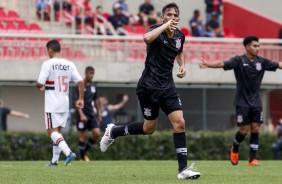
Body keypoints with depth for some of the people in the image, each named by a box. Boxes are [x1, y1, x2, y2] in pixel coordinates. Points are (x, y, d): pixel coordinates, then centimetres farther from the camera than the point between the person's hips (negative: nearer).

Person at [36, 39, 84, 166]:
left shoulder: (48, 64, -12)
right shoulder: (69, 64, 5)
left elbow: (40, 83, -15)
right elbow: (80, 82, 1)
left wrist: (41, 87, 8)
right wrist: (81, 99, 8)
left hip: (52, 104, -6)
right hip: (65, 104, 6)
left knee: (52, 131, -4)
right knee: (57, 131, 15)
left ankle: (68, 152, -25)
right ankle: (55, 160, 15)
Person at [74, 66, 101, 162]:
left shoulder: (93, 85, 9)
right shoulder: (80, 86, -10)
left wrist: (99, 113, 20)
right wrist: (81, 115, -22)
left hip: (92, 114, 6)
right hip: (83, 115, -6)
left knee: (97, 133, -5)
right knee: (83, 135, -1)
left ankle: (85, 149, 15)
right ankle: (83, 156, 10)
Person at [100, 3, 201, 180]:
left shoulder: (180, 36, 7)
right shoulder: (156, 30, -13)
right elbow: (147, 38, -40)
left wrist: (182, 65, 11)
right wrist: (165, 26, -33)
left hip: (167, 86, 5)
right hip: (149, 86, -5)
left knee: (179, 123, -9)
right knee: (149, 128, 5)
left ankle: (183, 169, -7)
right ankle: (113, 131, 31)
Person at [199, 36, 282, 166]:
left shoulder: (261, 61, 4)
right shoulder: (239, 60, -9)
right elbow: (223, 64, -23)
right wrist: (208, 64, -40)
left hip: (256, 101, 4)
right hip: (242, 102, -4)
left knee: (255, 129, -3)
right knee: (244, 129, -4)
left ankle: (252, 159, 1)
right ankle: (234, 149, 25)